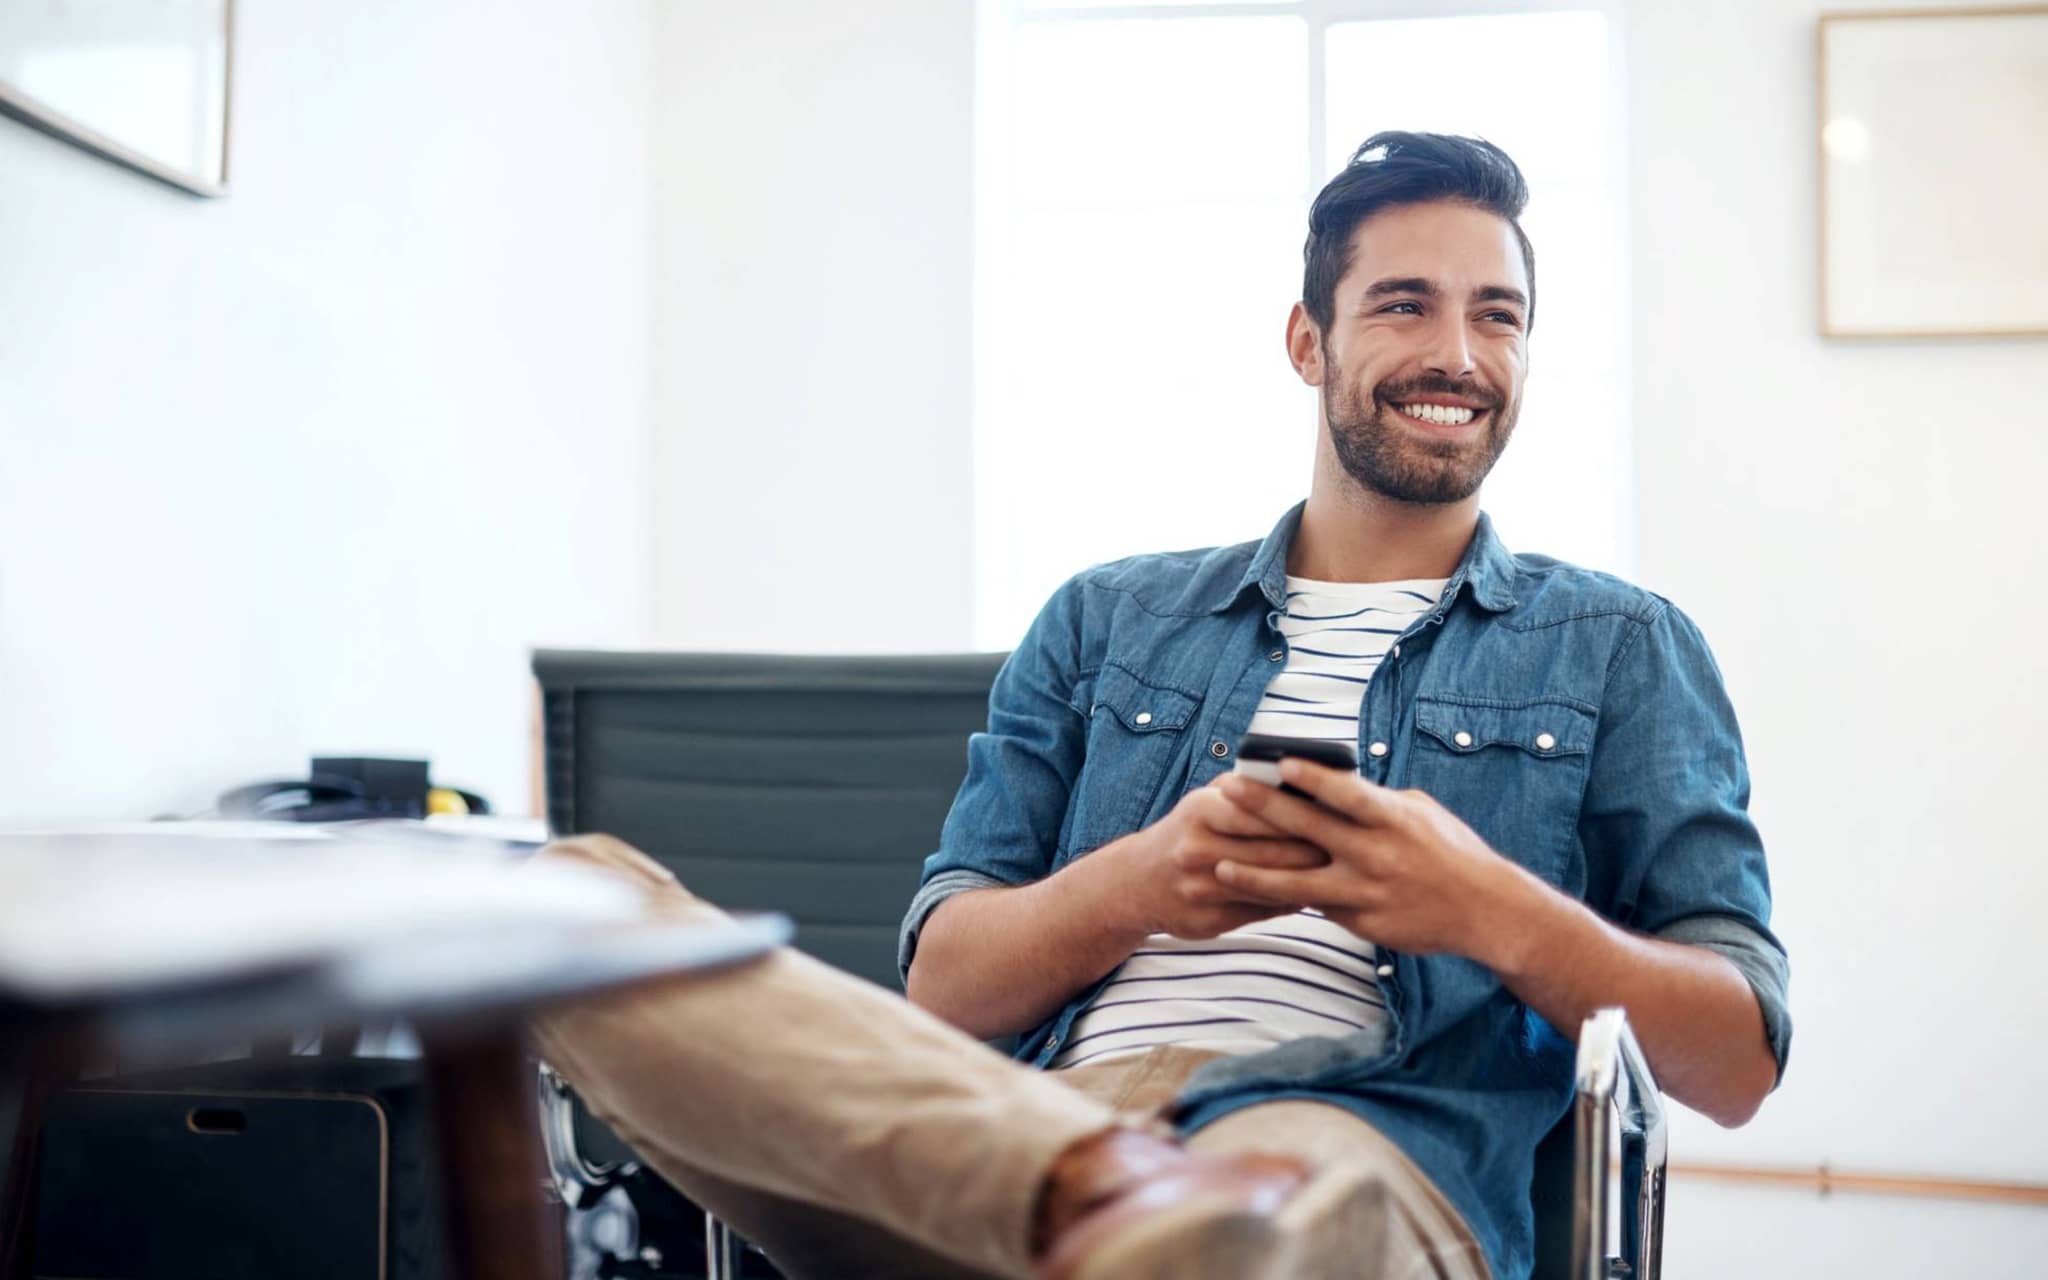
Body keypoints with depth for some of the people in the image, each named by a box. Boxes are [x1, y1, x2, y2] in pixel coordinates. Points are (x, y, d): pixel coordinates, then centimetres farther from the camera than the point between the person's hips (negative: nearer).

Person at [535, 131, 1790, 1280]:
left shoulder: (1621, 649, 20)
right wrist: (1136, 884, -7)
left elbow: (1739, 1064, 11)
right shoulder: (1108, 620, 23)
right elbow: (944, 983, 15)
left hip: (1371, 1154, -5)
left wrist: (1496, 913, -9)